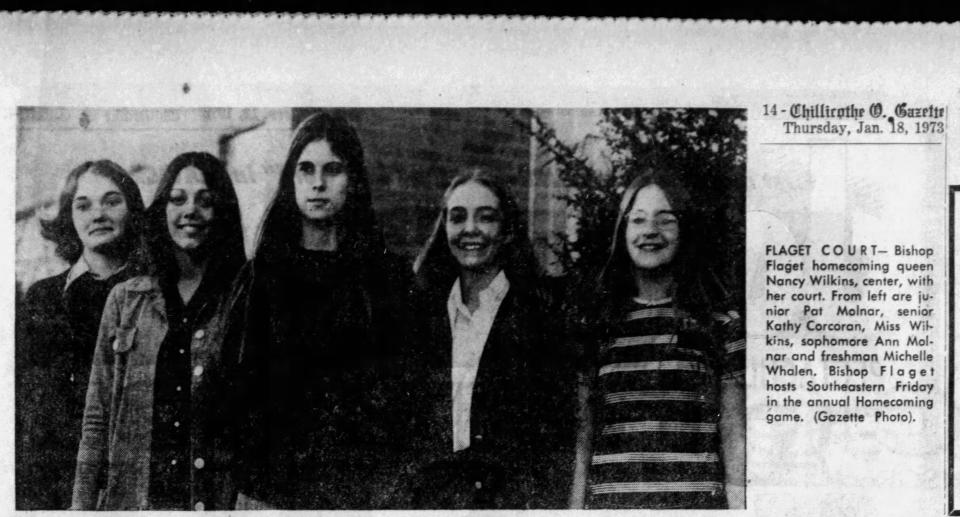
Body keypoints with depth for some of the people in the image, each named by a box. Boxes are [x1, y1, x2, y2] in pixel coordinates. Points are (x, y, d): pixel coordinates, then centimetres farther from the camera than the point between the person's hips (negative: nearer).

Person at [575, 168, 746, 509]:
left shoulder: (721, 326, 5)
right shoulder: (595, 324, 8)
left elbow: (734, 441, 4)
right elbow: (582, 442, 10)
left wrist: (738, 507, -4)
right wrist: (579, 507, 4)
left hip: (697, 501, -1)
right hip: (611, 500, 1)